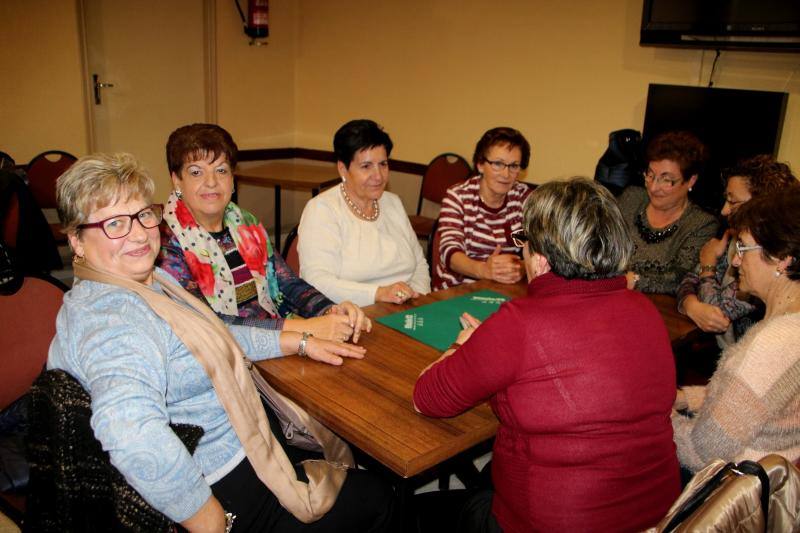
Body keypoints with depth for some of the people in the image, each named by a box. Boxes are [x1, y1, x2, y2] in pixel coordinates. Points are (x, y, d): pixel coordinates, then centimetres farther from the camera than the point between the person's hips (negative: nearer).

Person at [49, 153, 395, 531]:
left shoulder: (149, 279, 5)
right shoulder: (109, 317, -29)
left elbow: (214, 336, 19)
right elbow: (133, 436, -44)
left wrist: (301, 343, 16)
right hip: (223, 490, -10)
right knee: (375, 499, 6)